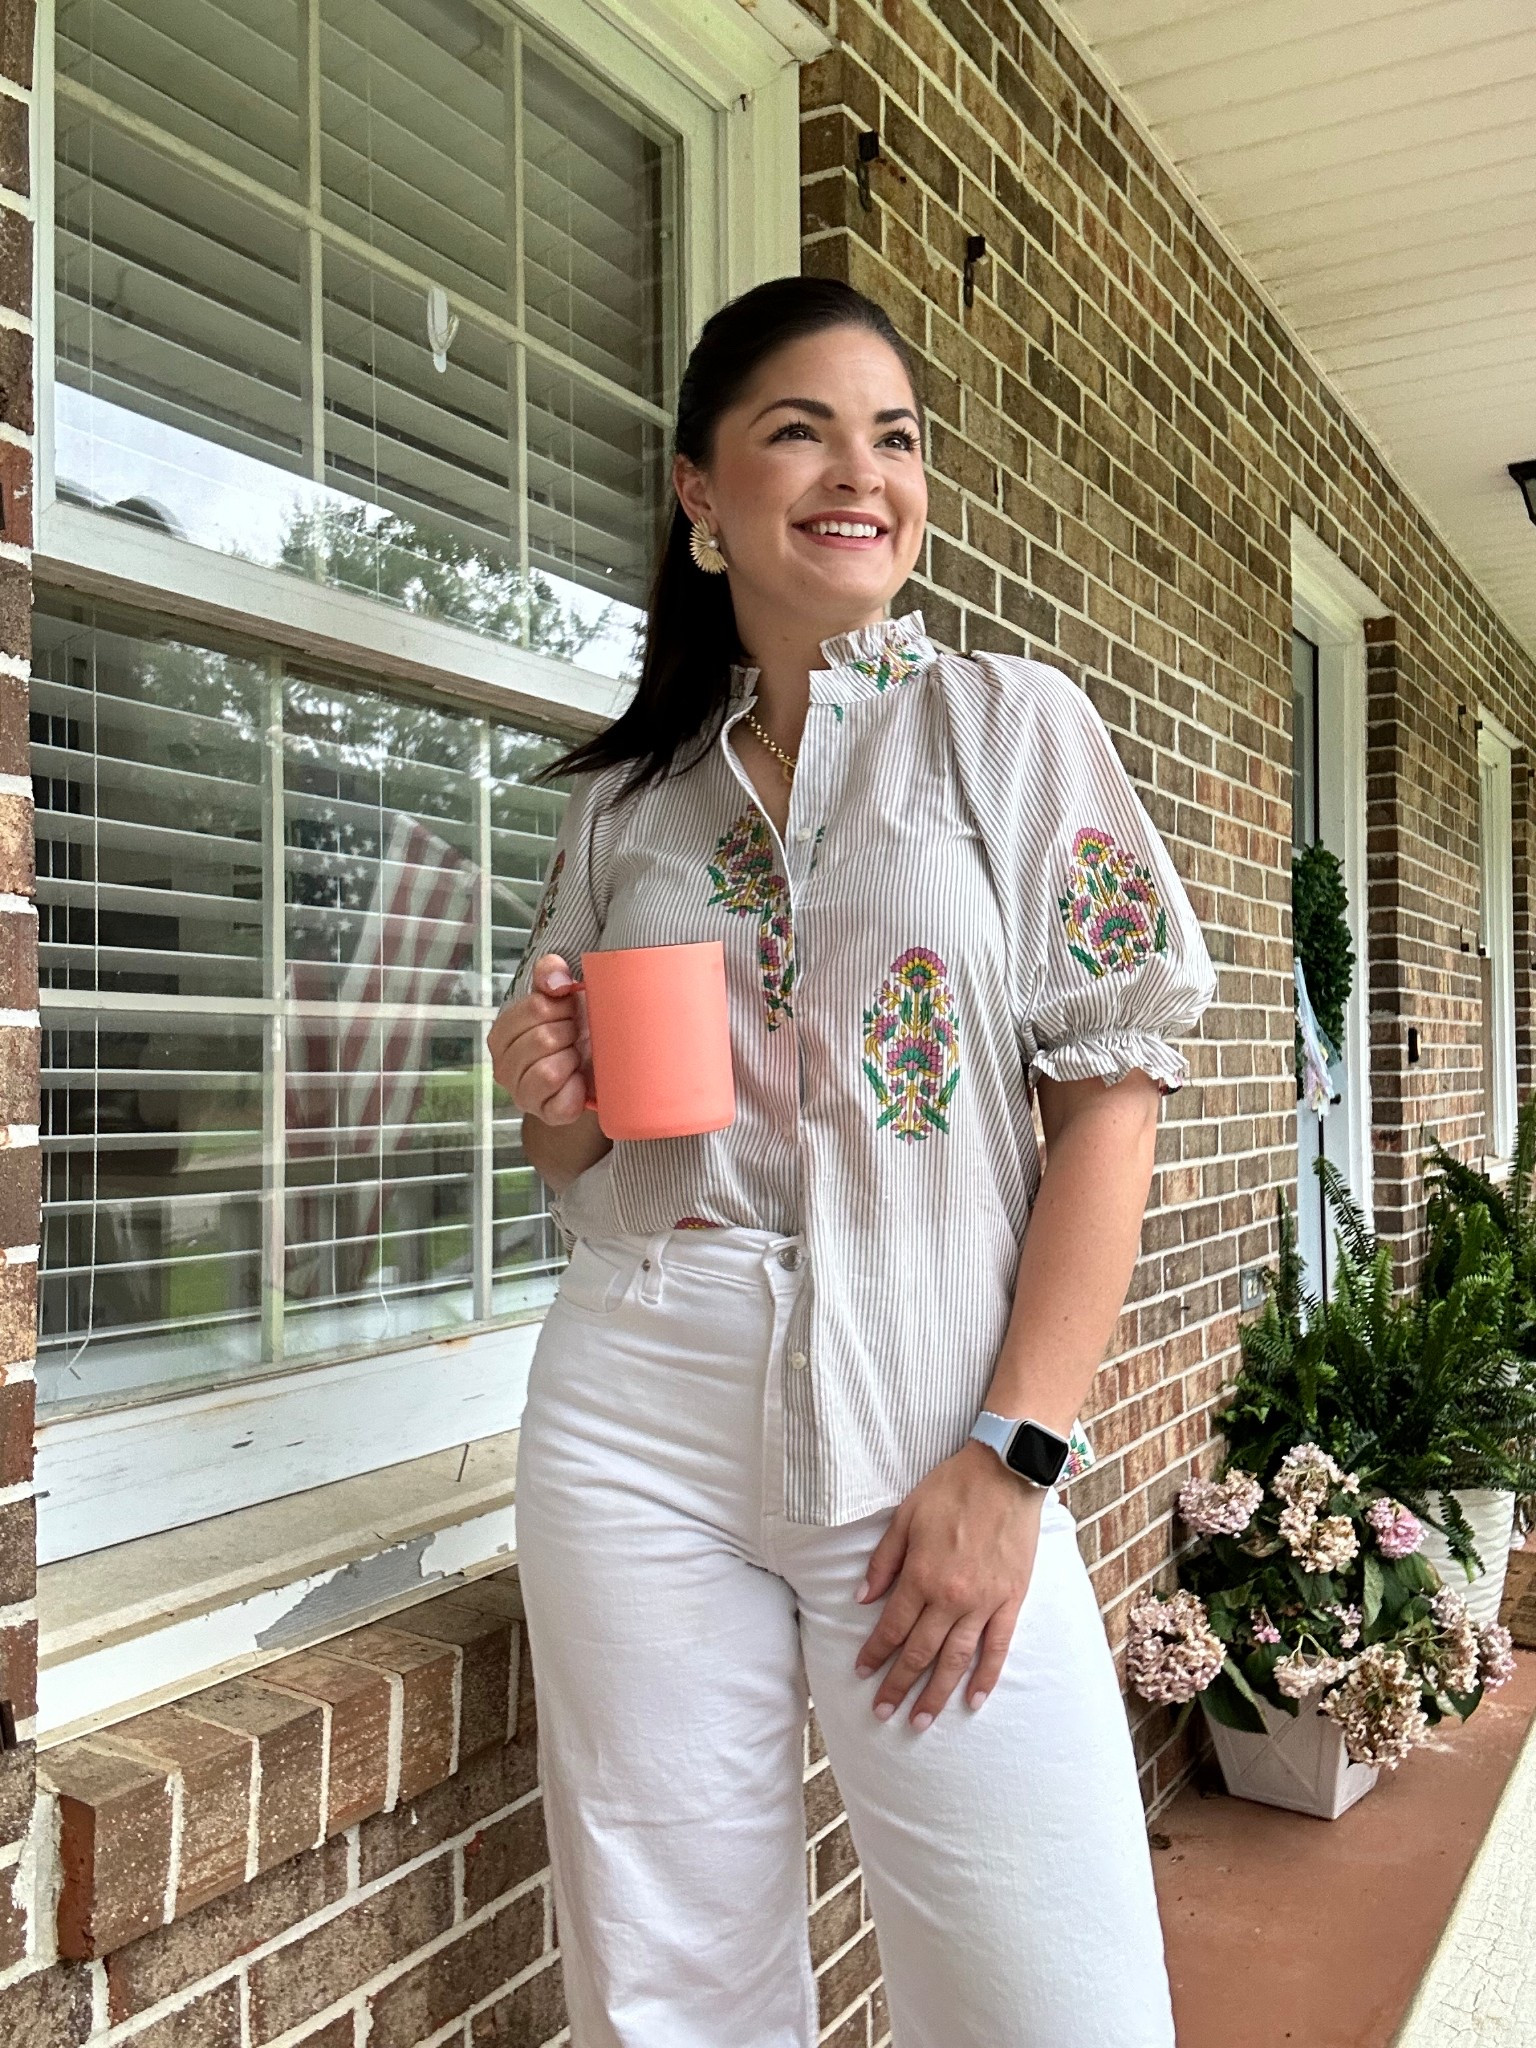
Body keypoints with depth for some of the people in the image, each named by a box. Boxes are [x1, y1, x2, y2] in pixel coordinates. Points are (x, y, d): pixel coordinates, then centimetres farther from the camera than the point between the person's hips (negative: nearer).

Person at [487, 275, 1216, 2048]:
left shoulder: (1013, 725, 3)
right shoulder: (623, 799, 11)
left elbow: (1110, 1097, -3)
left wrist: (1011, 1458, -11)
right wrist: (553, 1102, -6)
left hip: (929, 1433, -2)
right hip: (631, 1433, 3)